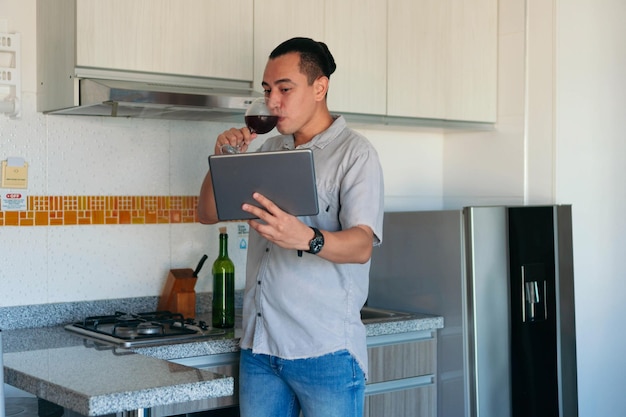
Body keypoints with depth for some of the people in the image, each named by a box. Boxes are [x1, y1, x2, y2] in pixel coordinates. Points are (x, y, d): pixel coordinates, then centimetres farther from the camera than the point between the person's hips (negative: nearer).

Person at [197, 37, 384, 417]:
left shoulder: (355, 153, -5)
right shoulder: (267, 152, 13)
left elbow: (361, 245, -18)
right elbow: (208, 214, 15)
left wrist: (306, 239, -38)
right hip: (259, 345, 5)